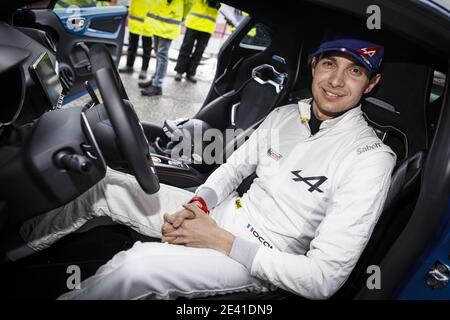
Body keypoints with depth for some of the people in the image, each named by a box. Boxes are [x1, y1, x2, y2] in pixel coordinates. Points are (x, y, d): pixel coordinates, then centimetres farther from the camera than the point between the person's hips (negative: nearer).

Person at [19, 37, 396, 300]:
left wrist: (223, 243, -23)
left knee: (138, 264, -32)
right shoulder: (285, 115, 2)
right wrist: (197, 205, -11)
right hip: (221, 214, 7)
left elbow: (325, 279, -24)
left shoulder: (371, 158, -20)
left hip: (261, 262, -6)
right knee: (102, 184, 1)